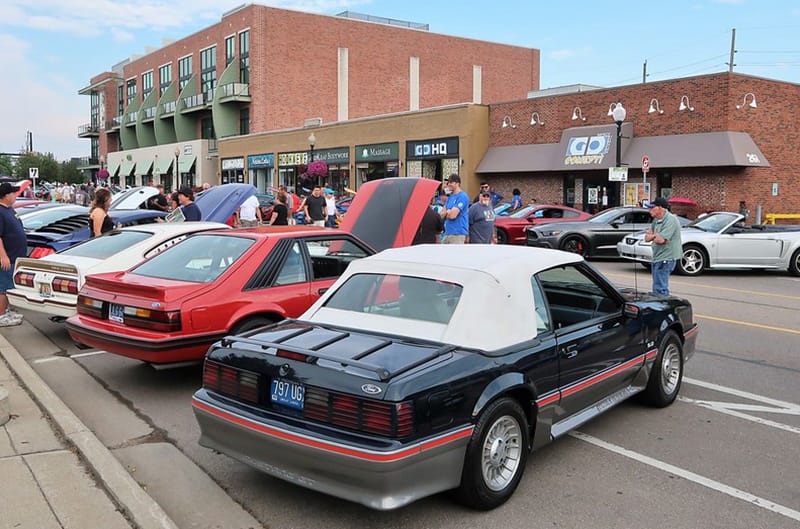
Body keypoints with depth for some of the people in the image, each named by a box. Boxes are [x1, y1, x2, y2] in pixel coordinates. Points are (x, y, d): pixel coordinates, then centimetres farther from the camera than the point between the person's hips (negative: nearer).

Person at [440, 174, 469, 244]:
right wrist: (449, 212, -7)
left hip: (457, 233, -9)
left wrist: (447, 212, 3)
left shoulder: (462, 196, -11)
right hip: (447, 232, 9)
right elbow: (442, 214, 13)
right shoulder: (450, 197, 17)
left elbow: (452, 215, -18)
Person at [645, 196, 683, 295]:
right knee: (656, 288, 16)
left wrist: (652, 236, -3)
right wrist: (656, 235, -10)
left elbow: (661, 240, -24)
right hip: (657, 258, 10)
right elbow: (647, 238, 10)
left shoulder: (670, 220, -16)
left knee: (660, 289, -11)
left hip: (666, 259, -10)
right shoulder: (656, 220, 13)